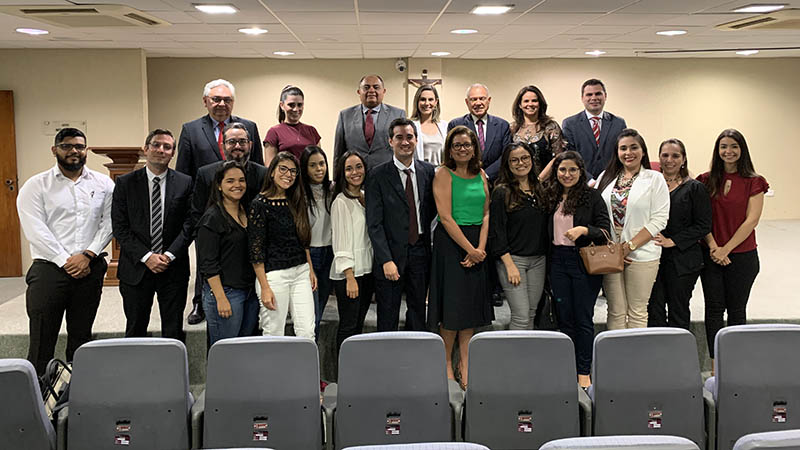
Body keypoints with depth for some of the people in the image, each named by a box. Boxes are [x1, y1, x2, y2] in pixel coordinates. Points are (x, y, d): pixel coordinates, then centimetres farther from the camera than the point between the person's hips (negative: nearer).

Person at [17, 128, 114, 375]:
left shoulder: (103, 184, 10)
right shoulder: (36, 185, 3)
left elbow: (109, 223, 3)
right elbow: (35, 229, -6)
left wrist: (88, 255, -10)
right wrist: (65, 261, -13)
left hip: (90, 269, 3)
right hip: (49, 269, -2)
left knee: (81, 336, 11)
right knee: (42, 339, -3)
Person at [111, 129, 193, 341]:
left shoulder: (185, 183, 3)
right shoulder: (125, 183, 2)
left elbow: (189, 224, -1)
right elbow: (119, 227, -2)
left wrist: (170, 255, -13)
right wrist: (146, 256, -12)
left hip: (173, 268, 0)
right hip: (136, 269, 0)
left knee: (174, 332, 6)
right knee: (135, 331, 9)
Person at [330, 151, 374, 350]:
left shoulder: (366, 197, 12)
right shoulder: (341, 202, -11)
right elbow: (341, 243, -15)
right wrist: (350, 277, -19)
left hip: (367, 270, 7)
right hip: (348, 273, -7)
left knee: (359, 324, 13)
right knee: (348, 326, -2)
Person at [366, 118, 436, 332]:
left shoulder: (428, 171, 5)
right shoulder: (378, 175, -6)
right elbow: (374, 223, -10)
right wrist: (386, 260, -17)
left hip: (420, 251, 4)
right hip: (392, 253, -4)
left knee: (418, 312, 13)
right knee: (388, 318, 4)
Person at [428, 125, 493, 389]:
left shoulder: (481, 175, 11)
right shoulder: (444, 174, -5)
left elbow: (486, 214, 8)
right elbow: (446, 217, -13)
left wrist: (480, 248, -7)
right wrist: (470, 249, -15)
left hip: (477, 243, 5)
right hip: (450, 242, -5)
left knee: (472, 303, 7)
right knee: (452, 302, -1)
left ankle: (465, 363, 16)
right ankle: (446, 363, 12)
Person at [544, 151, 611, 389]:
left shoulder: (592, 196, -3)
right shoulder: (551, 197, 8)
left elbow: (605, 231, -8)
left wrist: (584, 230, -22)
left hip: (584, 261, -4)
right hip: (558, 260, 4)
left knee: (583, 318, 1)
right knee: (564, 317, 8)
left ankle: (584, 373, 9)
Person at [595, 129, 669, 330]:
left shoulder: (654, 179, 0)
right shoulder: (606, 177, 11)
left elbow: (659, 219, -7)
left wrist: (630, 246, -13)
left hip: (641, 254, -3)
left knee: (637, 311, 5)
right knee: (615, 311, 8)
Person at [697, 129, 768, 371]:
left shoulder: (753, 182, -4)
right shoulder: (706, 181, 3)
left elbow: (751, 220, -9)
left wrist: (726, 249, -14)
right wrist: (713, 247, -12)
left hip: (742, 256, -2)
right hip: (711, 256, 2)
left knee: (736, 311, 9)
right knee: (714, 310, 4)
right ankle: (716, 367, 11)